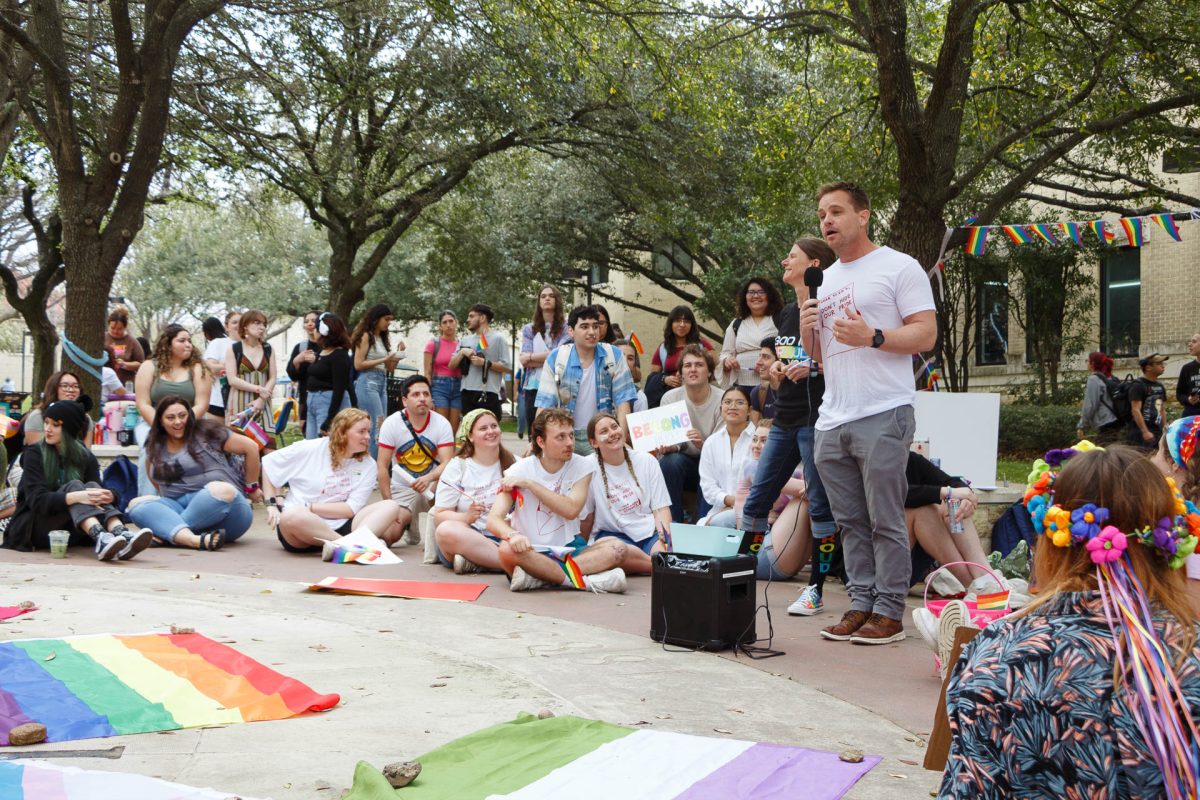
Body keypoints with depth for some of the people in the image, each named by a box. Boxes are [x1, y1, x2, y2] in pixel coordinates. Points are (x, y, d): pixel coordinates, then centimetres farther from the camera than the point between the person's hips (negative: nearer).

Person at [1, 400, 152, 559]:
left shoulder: (86, 457, 7)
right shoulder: (34, 454, -3)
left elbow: (94, 491, -6)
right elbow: (36, 499, -18)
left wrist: (109, 496, -32)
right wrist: (76, 497, -35)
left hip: (71, 529, 3)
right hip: (34, 527, -3)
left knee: (92, 486, -23)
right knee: (73, 486, -27)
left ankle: (121, 534, -51)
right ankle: (99, 538, -57)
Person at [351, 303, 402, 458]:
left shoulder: (383, 338, 18)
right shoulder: (366, 336, -3)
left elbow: (389, 369, 20)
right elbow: (358, 364, -10)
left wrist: (398, 353, 6)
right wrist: (383, 360, -13)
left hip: (382, 383, 8)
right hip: (368, 382, -8)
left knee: (381, 428, 5)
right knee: (377, 427, -14)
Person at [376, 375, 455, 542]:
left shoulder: (442, 424, -10)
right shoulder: (391, 423, -11)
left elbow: (447, 463, -17)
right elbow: (382, 466, -10)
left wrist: (429, 478, -39)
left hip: (432, 486, 0)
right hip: (402, 489, 0)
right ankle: (408, 522, 16)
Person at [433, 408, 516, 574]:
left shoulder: (513, 464, 14)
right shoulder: (457, 466, 7)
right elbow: (440, 516, 1)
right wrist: (466, 517, -19)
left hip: (503, 539, 1)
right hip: (468, 537, -1)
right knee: (446, 530, -36)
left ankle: (474, 563, -23)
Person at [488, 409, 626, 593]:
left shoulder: (582, 466, 0)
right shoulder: (520, 470, -6)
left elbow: (571, 510, -15)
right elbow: (493, 519, -15)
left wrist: (529, 483, -16)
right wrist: (513, 535, -38)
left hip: (568, 549, 3)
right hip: (531, 551, -2)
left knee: (617, 547, -24)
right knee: (508, 549, -35)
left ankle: (538, 577, -29)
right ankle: (583, 581, -28)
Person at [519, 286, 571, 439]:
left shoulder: (565, 327, 7)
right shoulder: (529, 329, 14)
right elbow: (524, 361, 4)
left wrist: (531, 356, -3)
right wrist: (551, 360, -6)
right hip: (533, 388, 3)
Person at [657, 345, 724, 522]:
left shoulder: (722, 400, -10)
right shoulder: (670, 398, -5)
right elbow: (667, 441, -5)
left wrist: (704, 444, -36)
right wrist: (667, 446, -30)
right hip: (683, 460, 1)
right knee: (670, 460, -32)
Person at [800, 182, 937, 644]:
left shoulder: (898, 267, -1)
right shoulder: (824, 280, 21)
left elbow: (926, 334, -8)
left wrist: (871, 337, -20)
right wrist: (808, 330, 4)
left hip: (883, 415, -7)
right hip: (832, 420, 7)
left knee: (886, 521, -4)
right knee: (850, 523, 10)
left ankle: (889, 611, 3)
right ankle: (861, 603, 18)